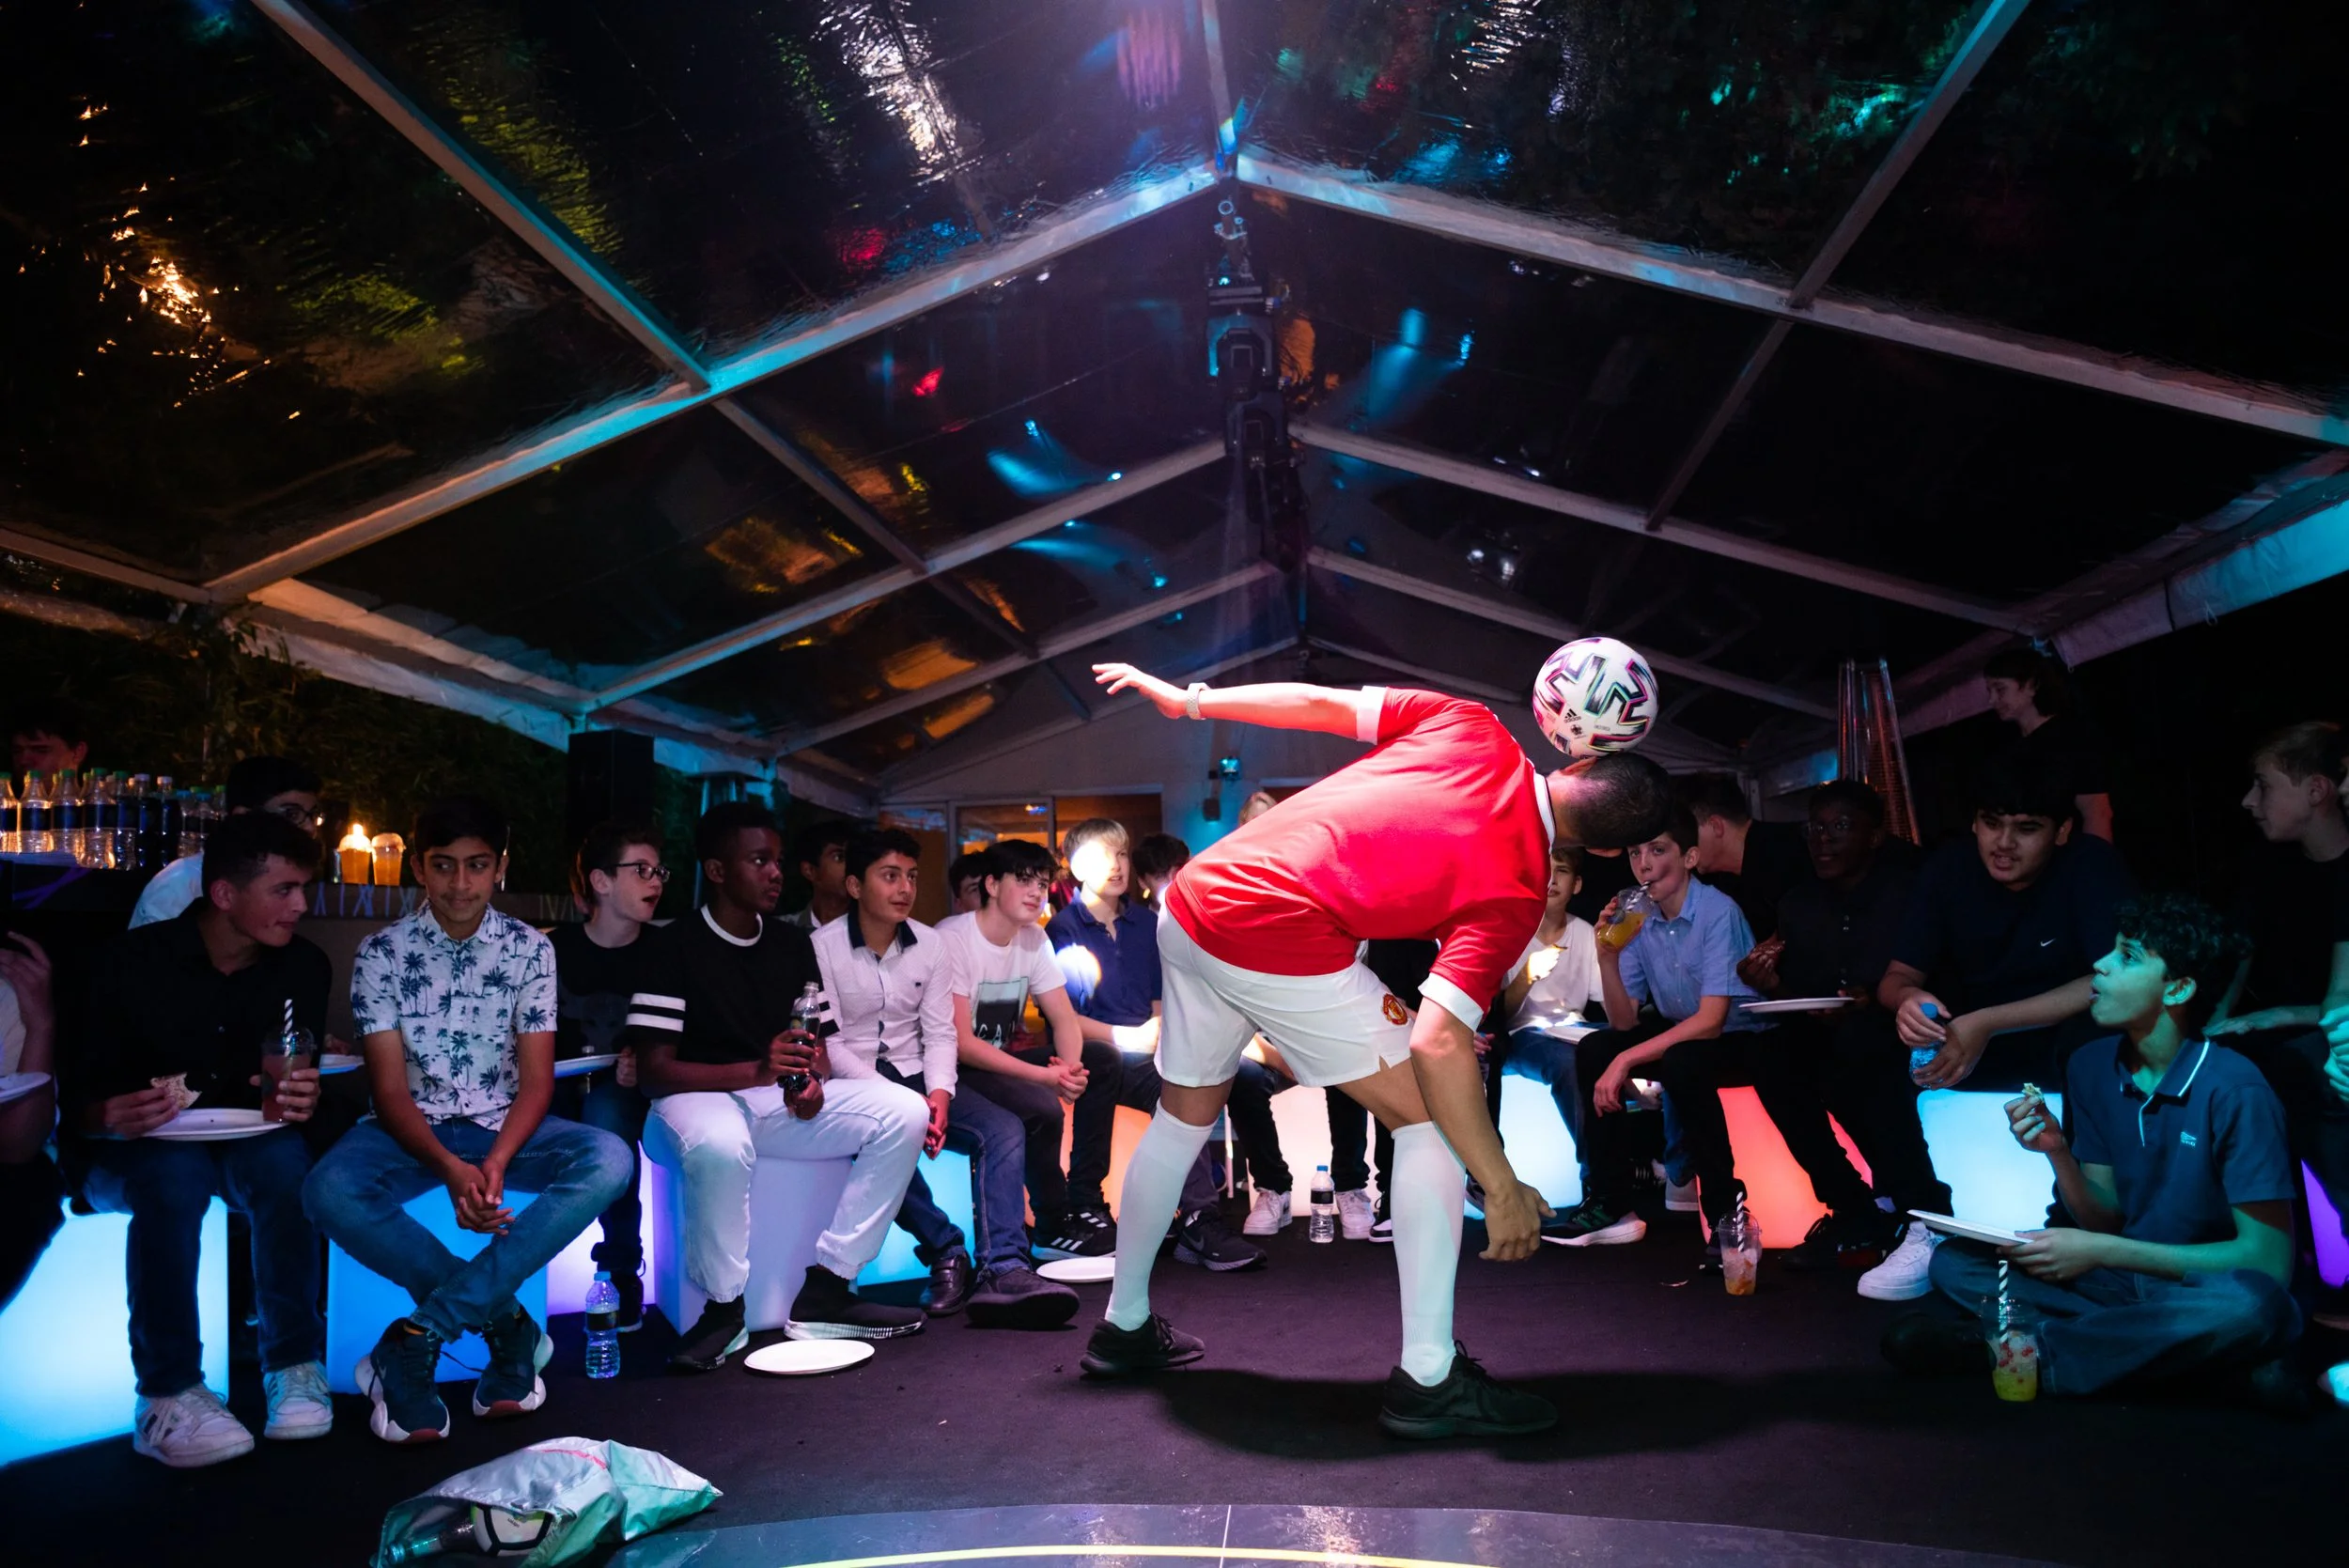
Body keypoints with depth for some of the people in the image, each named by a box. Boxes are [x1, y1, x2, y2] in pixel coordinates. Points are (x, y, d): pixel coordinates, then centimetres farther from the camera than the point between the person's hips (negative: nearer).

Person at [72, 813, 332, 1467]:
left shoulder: (304, 968, -1)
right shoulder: (132, 961, -10)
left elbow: (303, 1079, 5)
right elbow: (77, 1096, -8)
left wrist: (303, 1100, -20)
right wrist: (111, 1117, -31)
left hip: (246, 1141, 2)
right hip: (128, 1152, -2)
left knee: (285, 1157, -33)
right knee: (175, 1172, -36)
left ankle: (293, 1363, -23)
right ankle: (168, 1390, -29)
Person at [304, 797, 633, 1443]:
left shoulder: (530, 949, 1)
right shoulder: (381, 953, -2)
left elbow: (536, 1080, -3)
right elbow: (390, 1088, -8)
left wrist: (497, 1161, -24)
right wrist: (450, 1167, -26)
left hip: (506, 1128, 1)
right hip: (415, 1129, -1)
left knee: (609, 1159, -29)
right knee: (330, 1191, -34)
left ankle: (418, 1336, -27)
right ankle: (505, 1321, -19)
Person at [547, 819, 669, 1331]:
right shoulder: (554, 951, 1)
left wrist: (644, 1068, -20)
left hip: (627, 1096, -2)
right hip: (562, 1095, 2)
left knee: (606, 1110, -33)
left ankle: (624, 1273, -21)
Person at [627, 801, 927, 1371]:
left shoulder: (793, 944, 11)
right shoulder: (678, 947, -8)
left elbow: (815, 1046, 14)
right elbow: (653, 1071, -14)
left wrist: (812, 1081, -12)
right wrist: (757, 1071, -27)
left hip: (780, 1098, 6)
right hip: (698, 1098, -6)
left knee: (905, 1111, -13)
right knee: (719, 1144, -42)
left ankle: (824, 1290, -11)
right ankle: (724, 1309, -17)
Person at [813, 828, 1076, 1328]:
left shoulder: (930, 945, 5)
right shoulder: (822, 947, -8)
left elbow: (939, 1034, 4)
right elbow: (828, 1043, -12)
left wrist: (938, 1092, -17)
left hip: (915, 1078, 5)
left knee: (1004, 1129, -20)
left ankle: (1004, 1270, -33)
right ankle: (949, 1252, -20)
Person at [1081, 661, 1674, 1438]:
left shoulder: (1472, 727, 5)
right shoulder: (1515, 891, -8)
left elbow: (1317, 703, 6)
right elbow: (1436, 1041, -19)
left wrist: (1186, 699, 17)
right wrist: (1504, 1190, -10)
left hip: (1190, 901, 8)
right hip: (1280, 942, -7)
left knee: (1184, 1113, 25)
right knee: (1427, 1111, 5)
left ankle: (1125, 1325, 40)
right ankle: (1429, 1377, 5)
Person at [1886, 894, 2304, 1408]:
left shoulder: (2232, 1090, -18)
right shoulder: (2092, 1067, -2)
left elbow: (2268, 1260, -18)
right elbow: (2105, 1220, 3)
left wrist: (2101, 1251, -20)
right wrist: (2057, 1152, -17)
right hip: (2126, 1282, 5)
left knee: (2250, 1303, -39)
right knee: (1954, 1261, -12)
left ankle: (2032, 1349, -22)